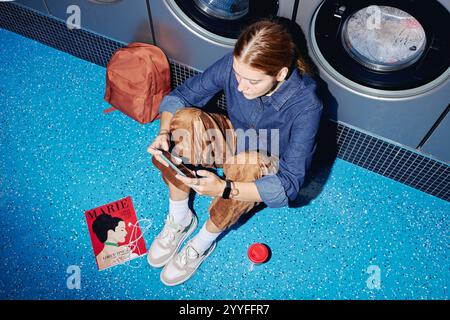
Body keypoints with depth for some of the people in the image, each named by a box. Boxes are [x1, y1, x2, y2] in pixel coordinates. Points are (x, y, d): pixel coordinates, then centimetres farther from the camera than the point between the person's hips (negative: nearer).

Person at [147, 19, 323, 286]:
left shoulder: (306, 106, -34)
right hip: (233, 138, 4)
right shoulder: (234, 64, -23)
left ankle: (202, 244, -12)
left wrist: (225, 189, -46)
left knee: (250, 165, -40)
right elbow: (181, 96, -12)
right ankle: (180, 219, -10)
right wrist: (164, 133, -33)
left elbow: (289, 184, -33)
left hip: (268, 166, -3)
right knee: (184, 119, -26)